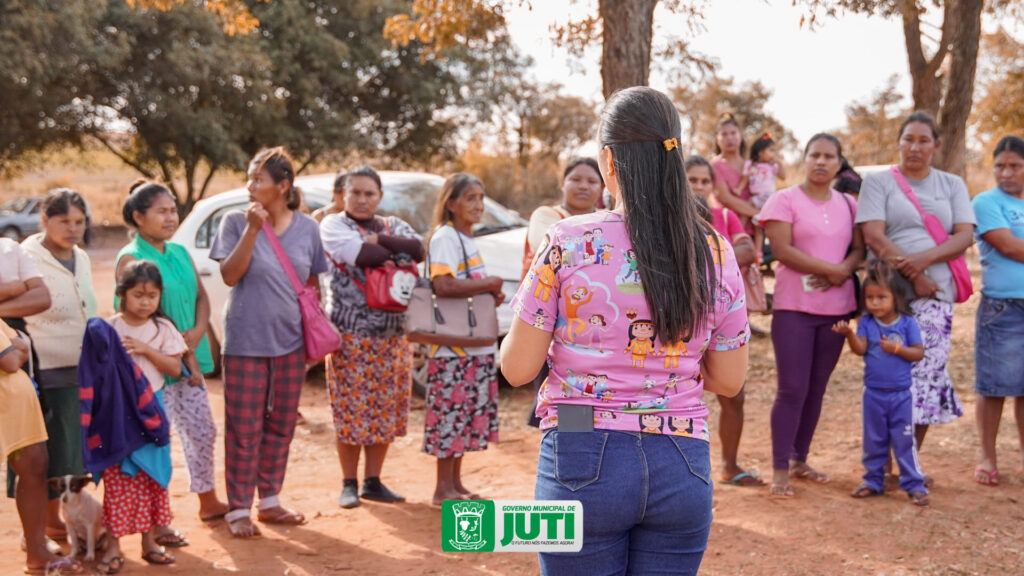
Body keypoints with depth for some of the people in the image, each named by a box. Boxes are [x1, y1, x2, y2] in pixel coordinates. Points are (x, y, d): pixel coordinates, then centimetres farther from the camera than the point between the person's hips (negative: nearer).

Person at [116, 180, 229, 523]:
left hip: (189, 359, 7)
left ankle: (208, 502, 30)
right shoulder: (131, 259, -10)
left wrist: (197, 334, -9)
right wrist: (183, 353, -15)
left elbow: (202, 296, 11)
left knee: (202, 431, 14)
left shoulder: (180, 253, 12)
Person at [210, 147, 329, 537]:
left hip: (291, 341, 3)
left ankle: (269, 501, 26)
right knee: (244, 429, 0)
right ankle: (238, 510, 10)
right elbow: (230, 275, -14)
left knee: (281, 425, 12)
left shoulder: (307, 228, 3)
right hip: (246, 341, -3)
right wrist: (252, 229, -21)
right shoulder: (235, 222, -4)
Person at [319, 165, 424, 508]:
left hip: (392, 335, 5)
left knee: (385, 411, 6)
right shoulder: (332, 225, 0)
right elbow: (362, 255, -18)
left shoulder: (394, 226, 14)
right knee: (351, 410, -2)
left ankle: (373, 481, 17)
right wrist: (399, 253, -7)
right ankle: (349, 484, 10)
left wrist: (380, 239, -15)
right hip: (350, 335, -4)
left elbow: (418, 250, -7)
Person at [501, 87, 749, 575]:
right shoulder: (715, 253, 0)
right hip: (681, 468, 3)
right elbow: (729, 381, 8)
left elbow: (518, 368, -5)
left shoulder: (568, 242, -9)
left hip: (585, 461, -3)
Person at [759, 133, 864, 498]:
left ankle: (799, 460, 22)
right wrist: (832, 269, -15)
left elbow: (860, 248, 7)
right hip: (794, 308, -5)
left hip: (837, 307, 5)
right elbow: (782, 250, -14)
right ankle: (780, 470, 0)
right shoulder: (784, 200, -4)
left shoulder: (848, 205, 12)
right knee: (792, 390, -7)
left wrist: (845, 271, -14)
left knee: (816, 389, 10)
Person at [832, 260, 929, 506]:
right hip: (873, 393, 2)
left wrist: (896, 348, -20)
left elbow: (919, 353, -6)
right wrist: (849, 333, -32)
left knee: (904, 440, 0)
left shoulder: (907, 323, -4)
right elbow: (860, 348, -14)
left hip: (900, 393, -2)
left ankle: (914, 485, 10)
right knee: (873, 440, 12)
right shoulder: (866, 322, -1)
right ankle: (873, 481, 25)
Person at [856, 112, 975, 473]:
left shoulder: (952, 185, 16)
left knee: (928, 374, -1)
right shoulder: (878, 182, 7)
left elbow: (964, 235, 5)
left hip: (936, 294, 3)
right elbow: (873, 235, -5)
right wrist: (911, 276, -13)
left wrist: (925, 258, -13)